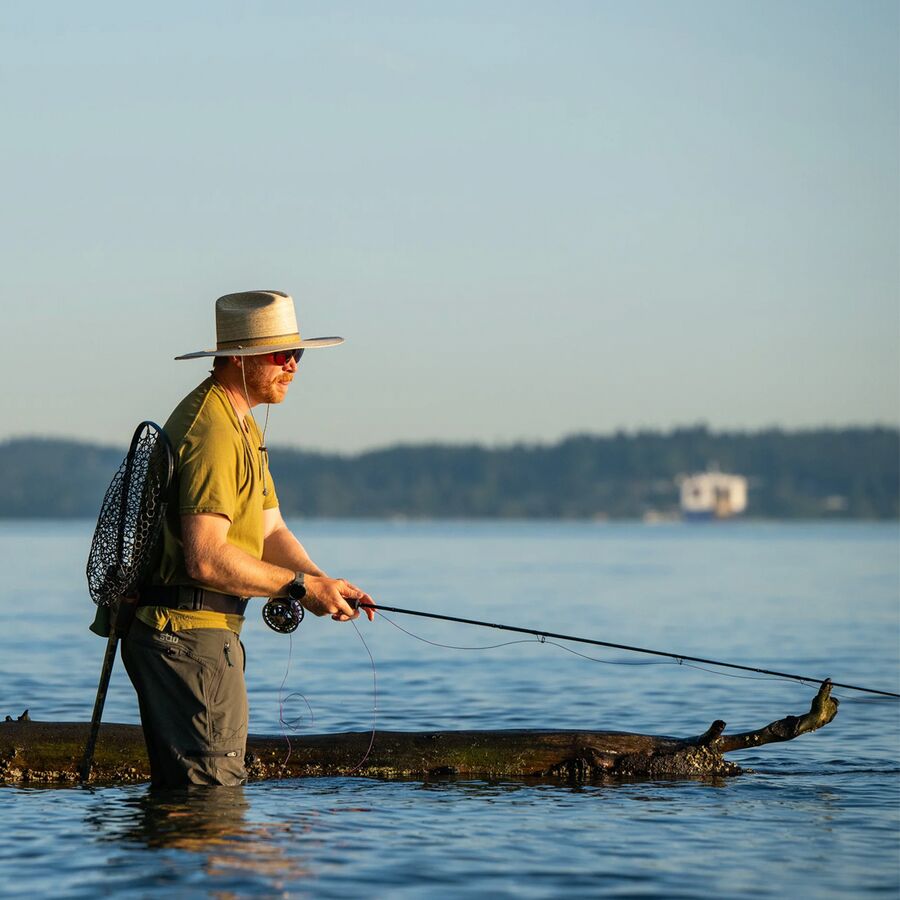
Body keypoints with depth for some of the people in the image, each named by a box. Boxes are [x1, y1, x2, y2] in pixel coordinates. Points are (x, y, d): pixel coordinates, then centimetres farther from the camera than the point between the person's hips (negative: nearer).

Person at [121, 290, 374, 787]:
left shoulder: (242, 426, 18)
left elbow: (270, 531, 15)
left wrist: (326, 584, -3)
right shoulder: (213, 431, -18)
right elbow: (206, 559, -26)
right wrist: (301, 587, -18)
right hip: (189, 632, -11)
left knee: (181, 789, 15)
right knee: (214, 786, -10)